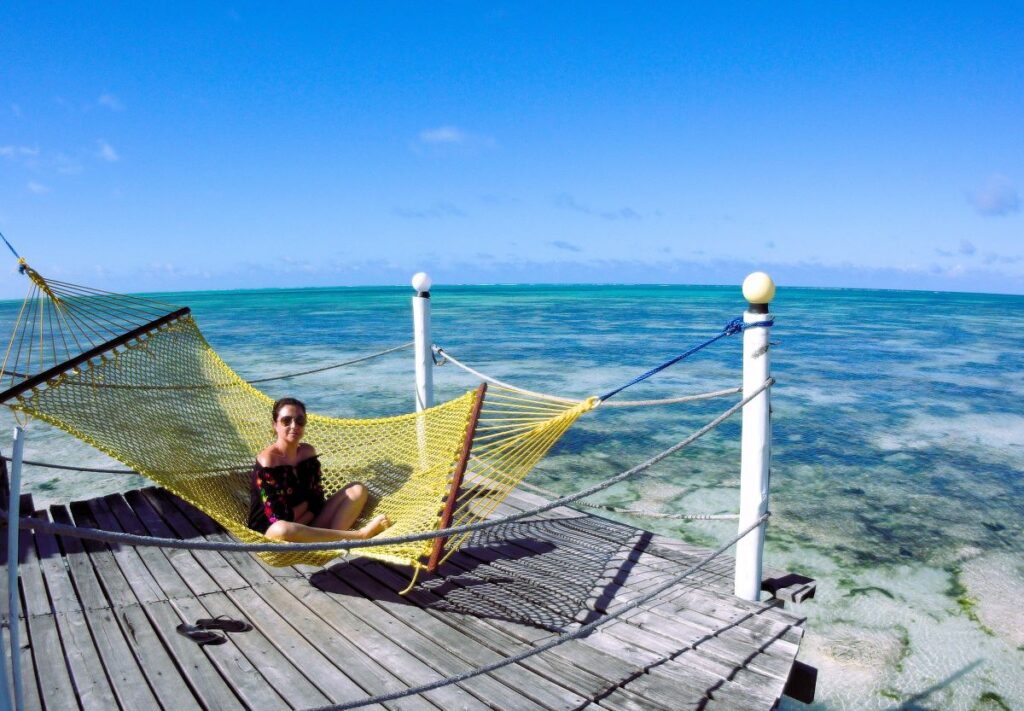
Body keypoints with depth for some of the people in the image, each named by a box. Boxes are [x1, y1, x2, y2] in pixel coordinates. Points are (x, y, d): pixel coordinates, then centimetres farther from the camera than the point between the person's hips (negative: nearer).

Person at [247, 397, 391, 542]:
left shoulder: (308, 452, 3)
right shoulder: (267, 460, -16)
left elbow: (317, 501, 0)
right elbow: (279, 517, -21)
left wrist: (297, 526, -15)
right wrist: (306, 504, -4)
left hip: (304, 525, 7)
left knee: (358, 490, -2)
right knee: (282, 530, -43)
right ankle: (359, 535, -30)